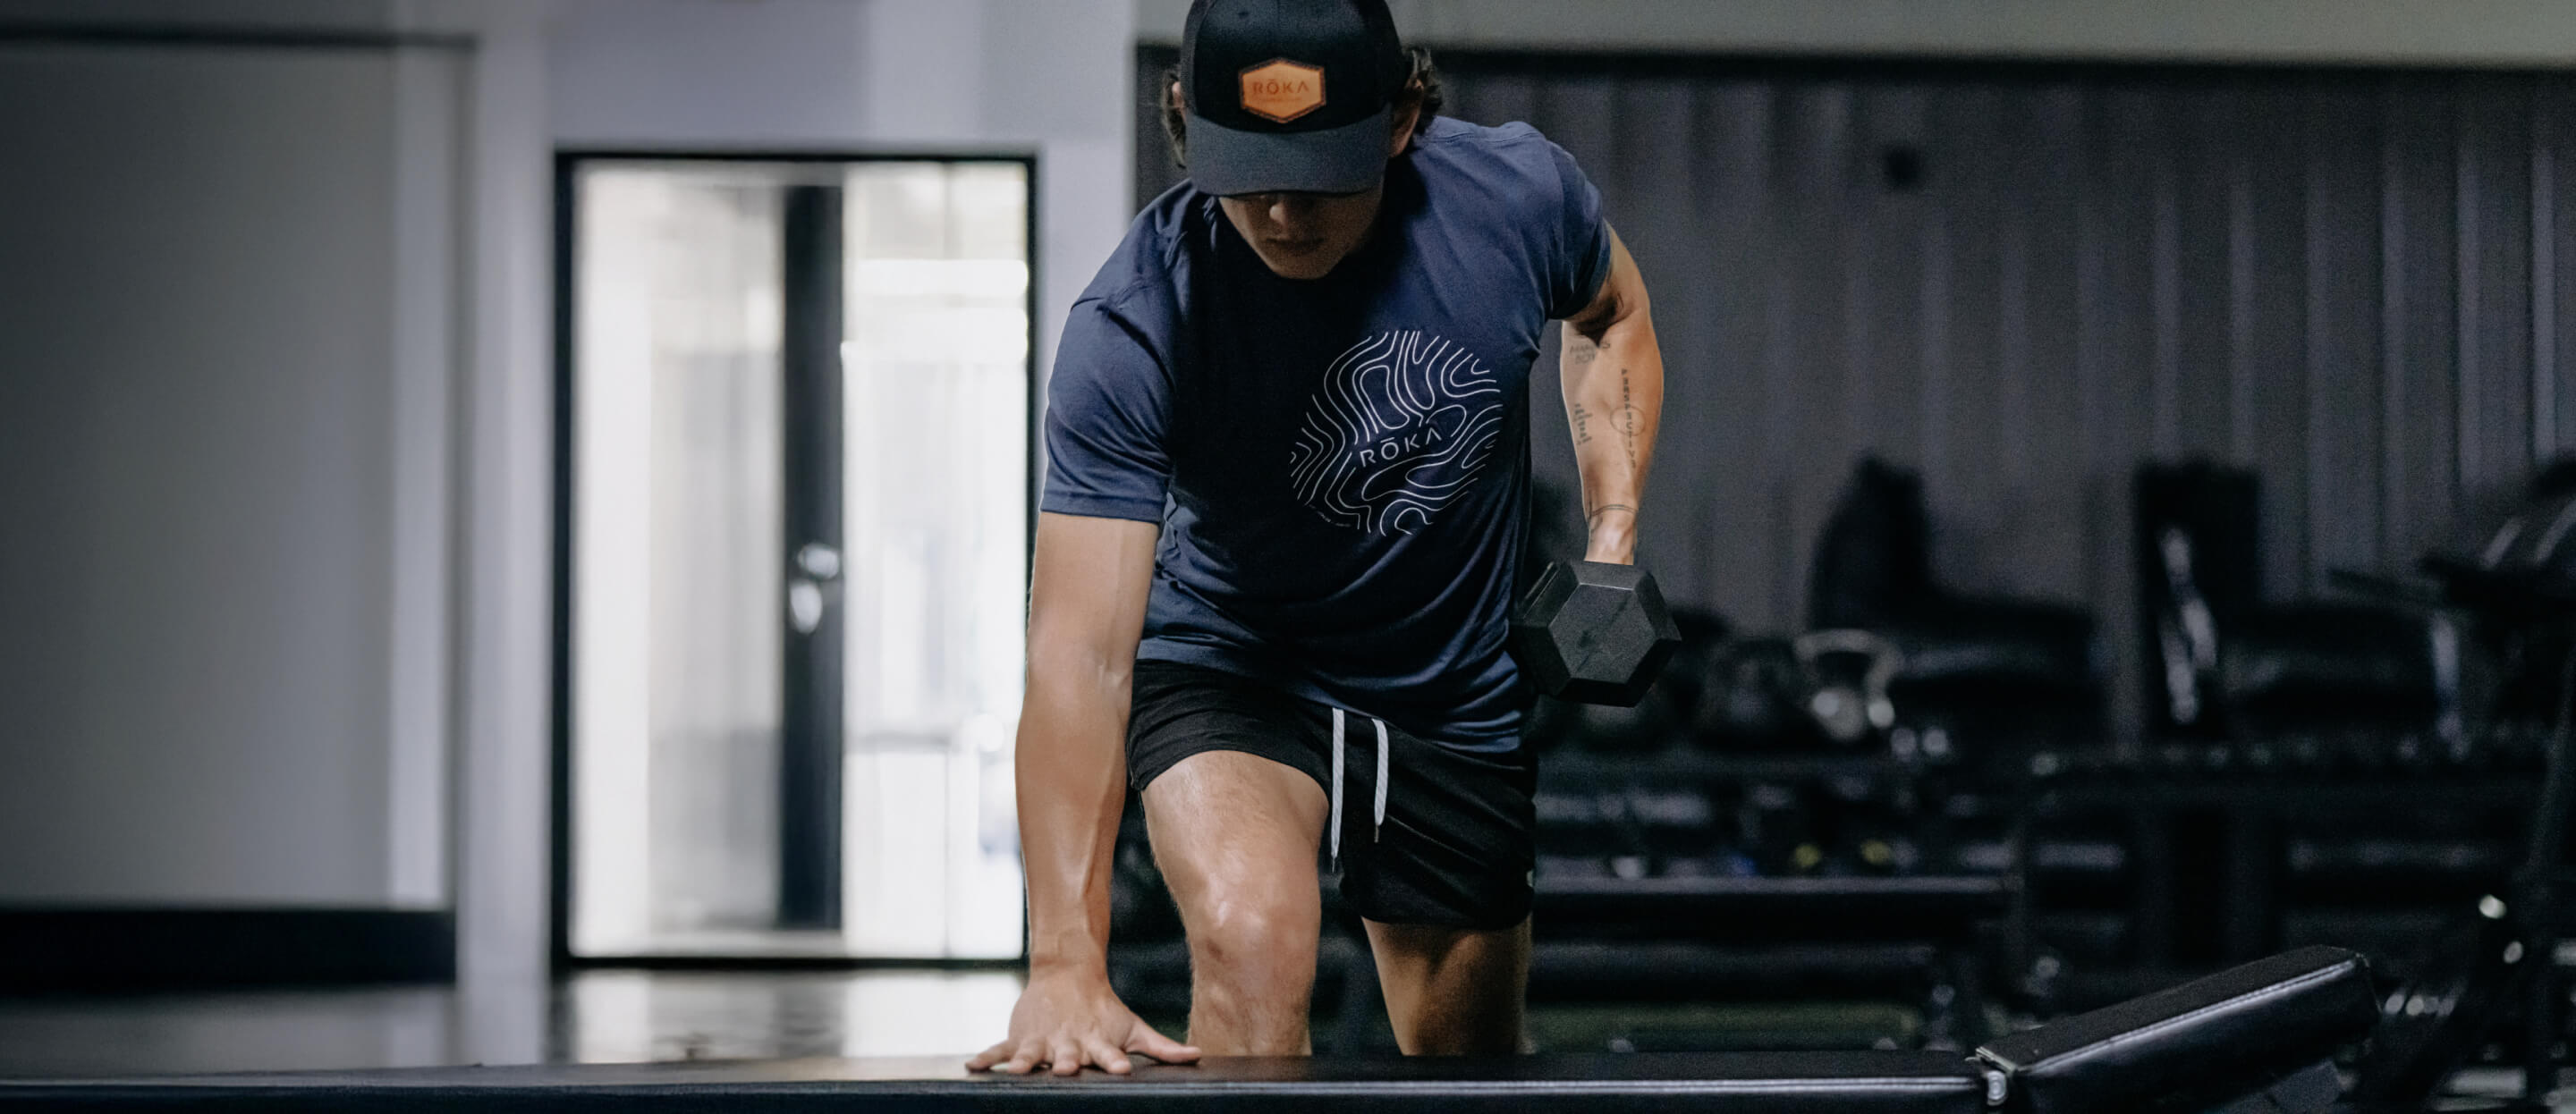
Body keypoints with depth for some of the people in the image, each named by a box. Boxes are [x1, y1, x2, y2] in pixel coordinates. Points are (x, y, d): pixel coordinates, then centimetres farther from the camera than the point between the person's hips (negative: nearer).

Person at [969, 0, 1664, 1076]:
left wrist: (1614, 533, -7)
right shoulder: (1131, 327, -30)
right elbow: (1082, 651, -37)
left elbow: (1613, 318, 7)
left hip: (1464, 697, 3)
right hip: (1229, 675, -3)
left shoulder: (1514, 192, -21)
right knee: (1250, 940, -34)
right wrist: (1065, 962, -47)